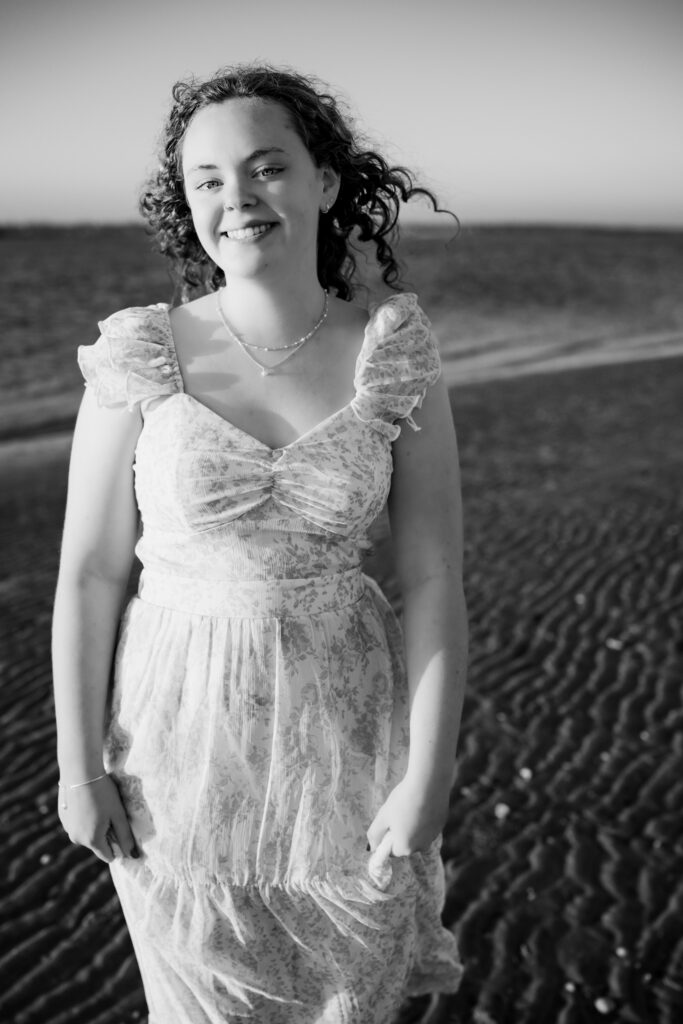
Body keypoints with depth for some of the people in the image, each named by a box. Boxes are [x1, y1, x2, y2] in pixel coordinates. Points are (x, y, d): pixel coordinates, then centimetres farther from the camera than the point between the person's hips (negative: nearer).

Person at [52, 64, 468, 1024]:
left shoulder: (394, 357, -9)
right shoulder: (141, 358, -10)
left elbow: (435, 582, -8)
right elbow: (89, 571, -5)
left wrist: (429, 777, -11)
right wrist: (77, 765, -4)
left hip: (340, 729, 1)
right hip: (182, 731, 0)